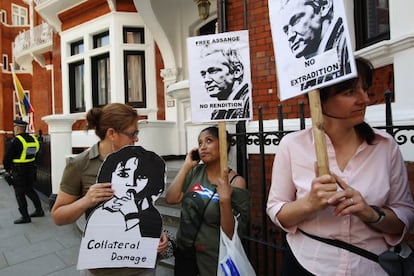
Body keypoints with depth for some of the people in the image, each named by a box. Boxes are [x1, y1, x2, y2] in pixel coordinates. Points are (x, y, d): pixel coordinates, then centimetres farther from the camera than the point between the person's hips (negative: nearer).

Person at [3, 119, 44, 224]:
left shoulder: (16, 141, -16)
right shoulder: (33, 138, 3)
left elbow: (7, 157, -13)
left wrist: (7, 169, 3)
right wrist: (30, 165, 15)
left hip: (18, 171, -6)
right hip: (31, 169, 7)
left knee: (20, 194, 4)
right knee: (29, 190, 21)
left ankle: (25, 217, 9)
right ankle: (39, 210, 26)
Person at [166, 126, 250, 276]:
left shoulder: (235, 182, -17)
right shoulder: (195, 171, -4)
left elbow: (230, 233, -18)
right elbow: (171, 199, -13)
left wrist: (225, 200, -34)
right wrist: (186, 166, -15)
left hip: (213, 258, -3)